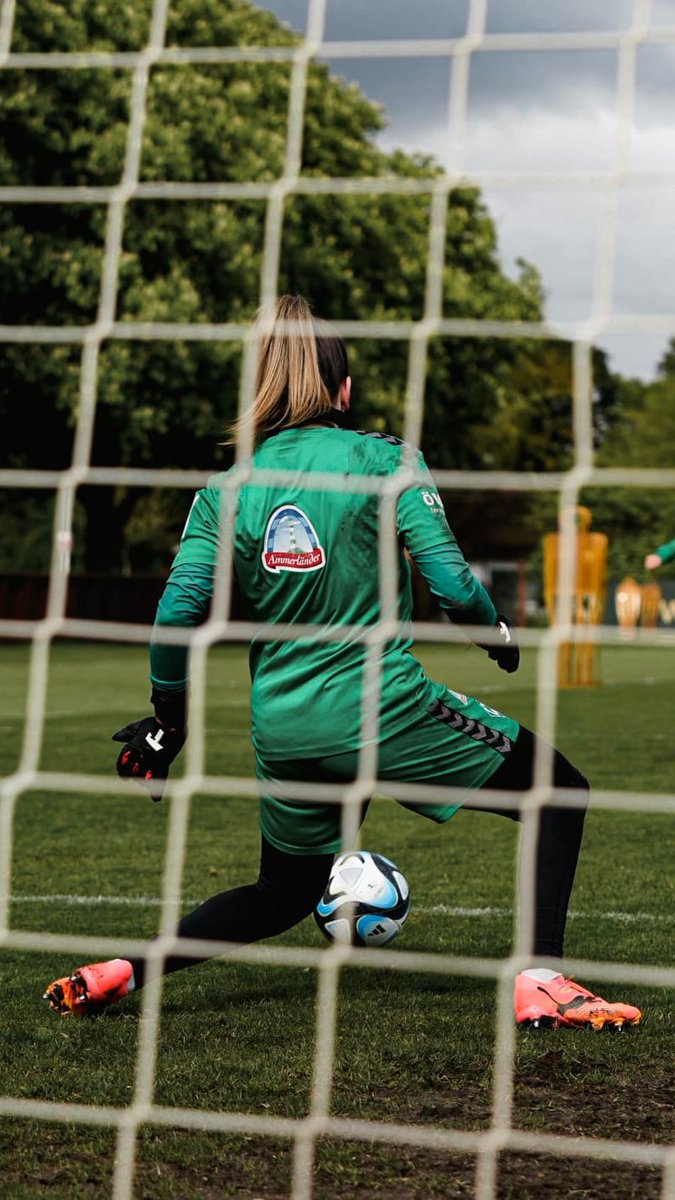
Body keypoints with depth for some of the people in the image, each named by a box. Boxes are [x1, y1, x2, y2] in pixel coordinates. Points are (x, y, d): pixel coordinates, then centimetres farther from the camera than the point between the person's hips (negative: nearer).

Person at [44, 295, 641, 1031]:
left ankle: (125, 972, 12)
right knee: (560, 793, 13)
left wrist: (168, 723, 9)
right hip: (387, 717, -5)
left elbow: (178, 612, -4)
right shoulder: (383, 460, -5)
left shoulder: (226, 491, 3)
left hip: (282, 734, 5)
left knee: (284, 894, 28)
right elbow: (450, 581, -12)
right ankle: (540, 981, 0)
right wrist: (496, 632, 9)